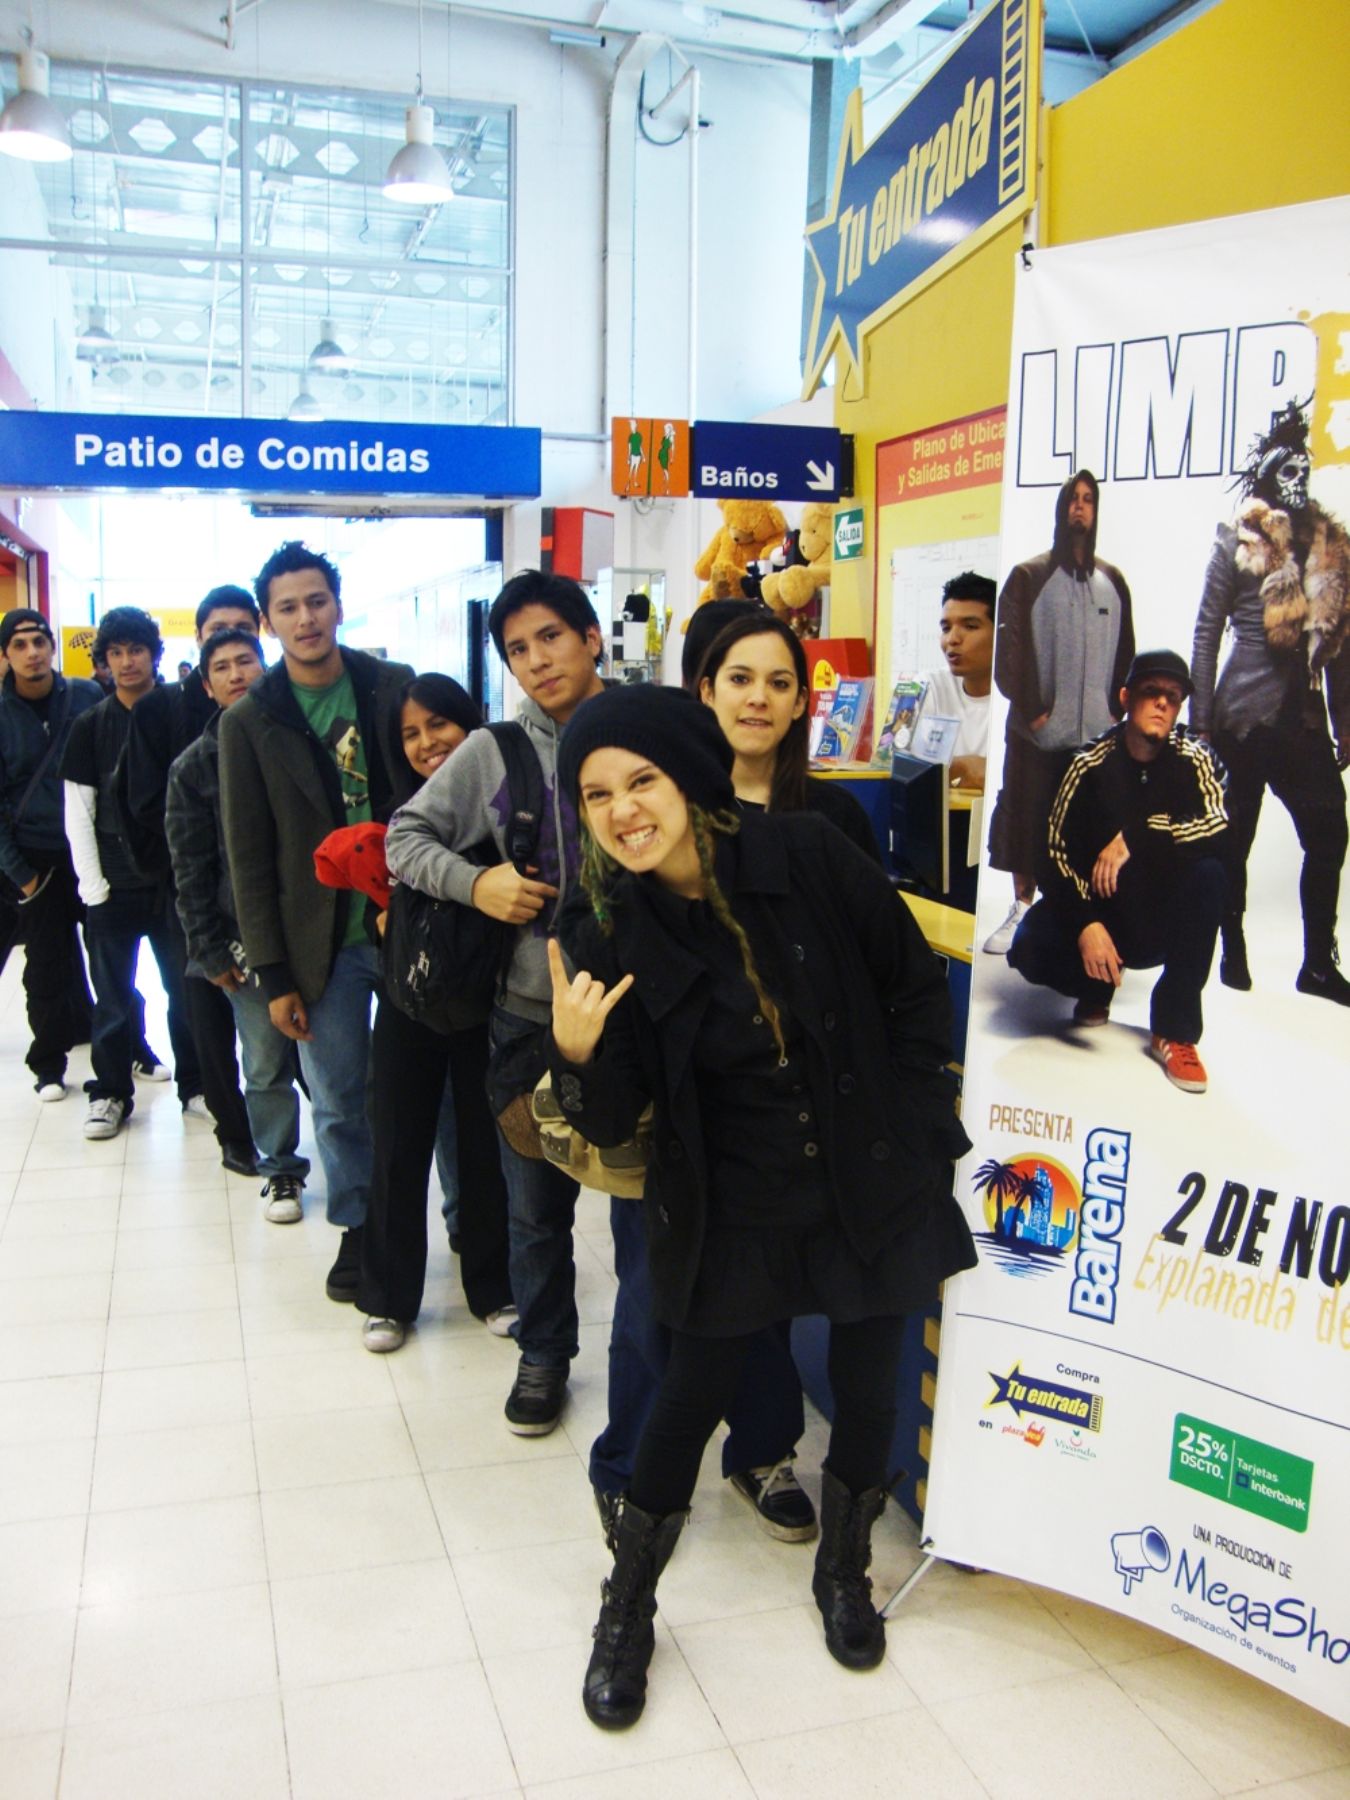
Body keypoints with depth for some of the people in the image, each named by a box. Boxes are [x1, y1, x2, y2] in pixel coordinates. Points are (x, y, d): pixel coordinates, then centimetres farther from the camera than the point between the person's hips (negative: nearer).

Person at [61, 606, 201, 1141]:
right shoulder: (90, 726, 5)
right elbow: (78, 811, 3)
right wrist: (91, 882, -4)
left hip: (175, 879, -1)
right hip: (113, 887, 1)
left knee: (186, 989, 6)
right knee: (113, 996, 7)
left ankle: (195, 1084, 19)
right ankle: (110, 1092, 18)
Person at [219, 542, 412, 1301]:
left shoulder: (395, 688, -1)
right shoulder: (249, 722, -1)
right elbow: (250, 857, -1)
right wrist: (274, 975, -3)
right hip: (320, 946, 0)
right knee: (339, 1101, 9)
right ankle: (359, 1227, 29)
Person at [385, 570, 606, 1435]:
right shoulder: (493, 753, 2)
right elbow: (407, 835, 7)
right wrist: (475, 883, -9)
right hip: (530, 1015, 2)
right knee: (537, 1203, 15)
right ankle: (544, 1354, 37)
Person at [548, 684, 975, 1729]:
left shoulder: (804, 855, -16)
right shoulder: (609, 936, -11)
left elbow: (915, 984, -3)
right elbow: (611, 1123, -10)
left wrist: (915, 1123, -2)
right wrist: (578, 1055, -30)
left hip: (872, 1183, 1)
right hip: (729, 1208, 0)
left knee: (868, 1391, 12)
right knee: (694, 1397, 7)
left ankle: (844, 1572, 42)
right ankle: (627, 1610, 32)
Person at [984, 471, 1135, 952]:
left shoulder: (1113, 581, 13)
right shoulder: (1028, 577, 3)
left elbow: (1125, 654, 15)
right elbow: (1010, 650, -4)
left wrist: (1117, 710, 4)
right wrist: (1031, 708, -11)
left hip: (1097, 731, 2)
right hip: (1037, 730, -2)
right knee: (1027, 818, 1)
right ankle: (1022, 909, 12)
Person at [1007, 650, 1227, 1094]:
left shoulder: (1194, 758, -8)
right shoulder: (1091, 765, -9)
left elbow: (1220, 828, -24)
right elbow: (1059, 852, -12)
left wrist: (1134, 838, -31)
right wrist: (1086, 925, -25)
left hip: (1166, 922, 0)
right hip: (1100, 909, 0)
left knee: (1208, 871, -31)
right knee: (1029, 948, -27)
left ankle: (1174, 1030, -20)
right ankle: (1098, 987, 13)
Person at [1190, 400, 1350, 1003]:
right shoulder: (1238, 543, -2)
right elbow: (1206, 634, -3)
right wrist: (1200, 720, -9)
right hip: (1246, 713, -4)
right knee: (1236, 838, 3)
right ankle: (1234, 958, 16)